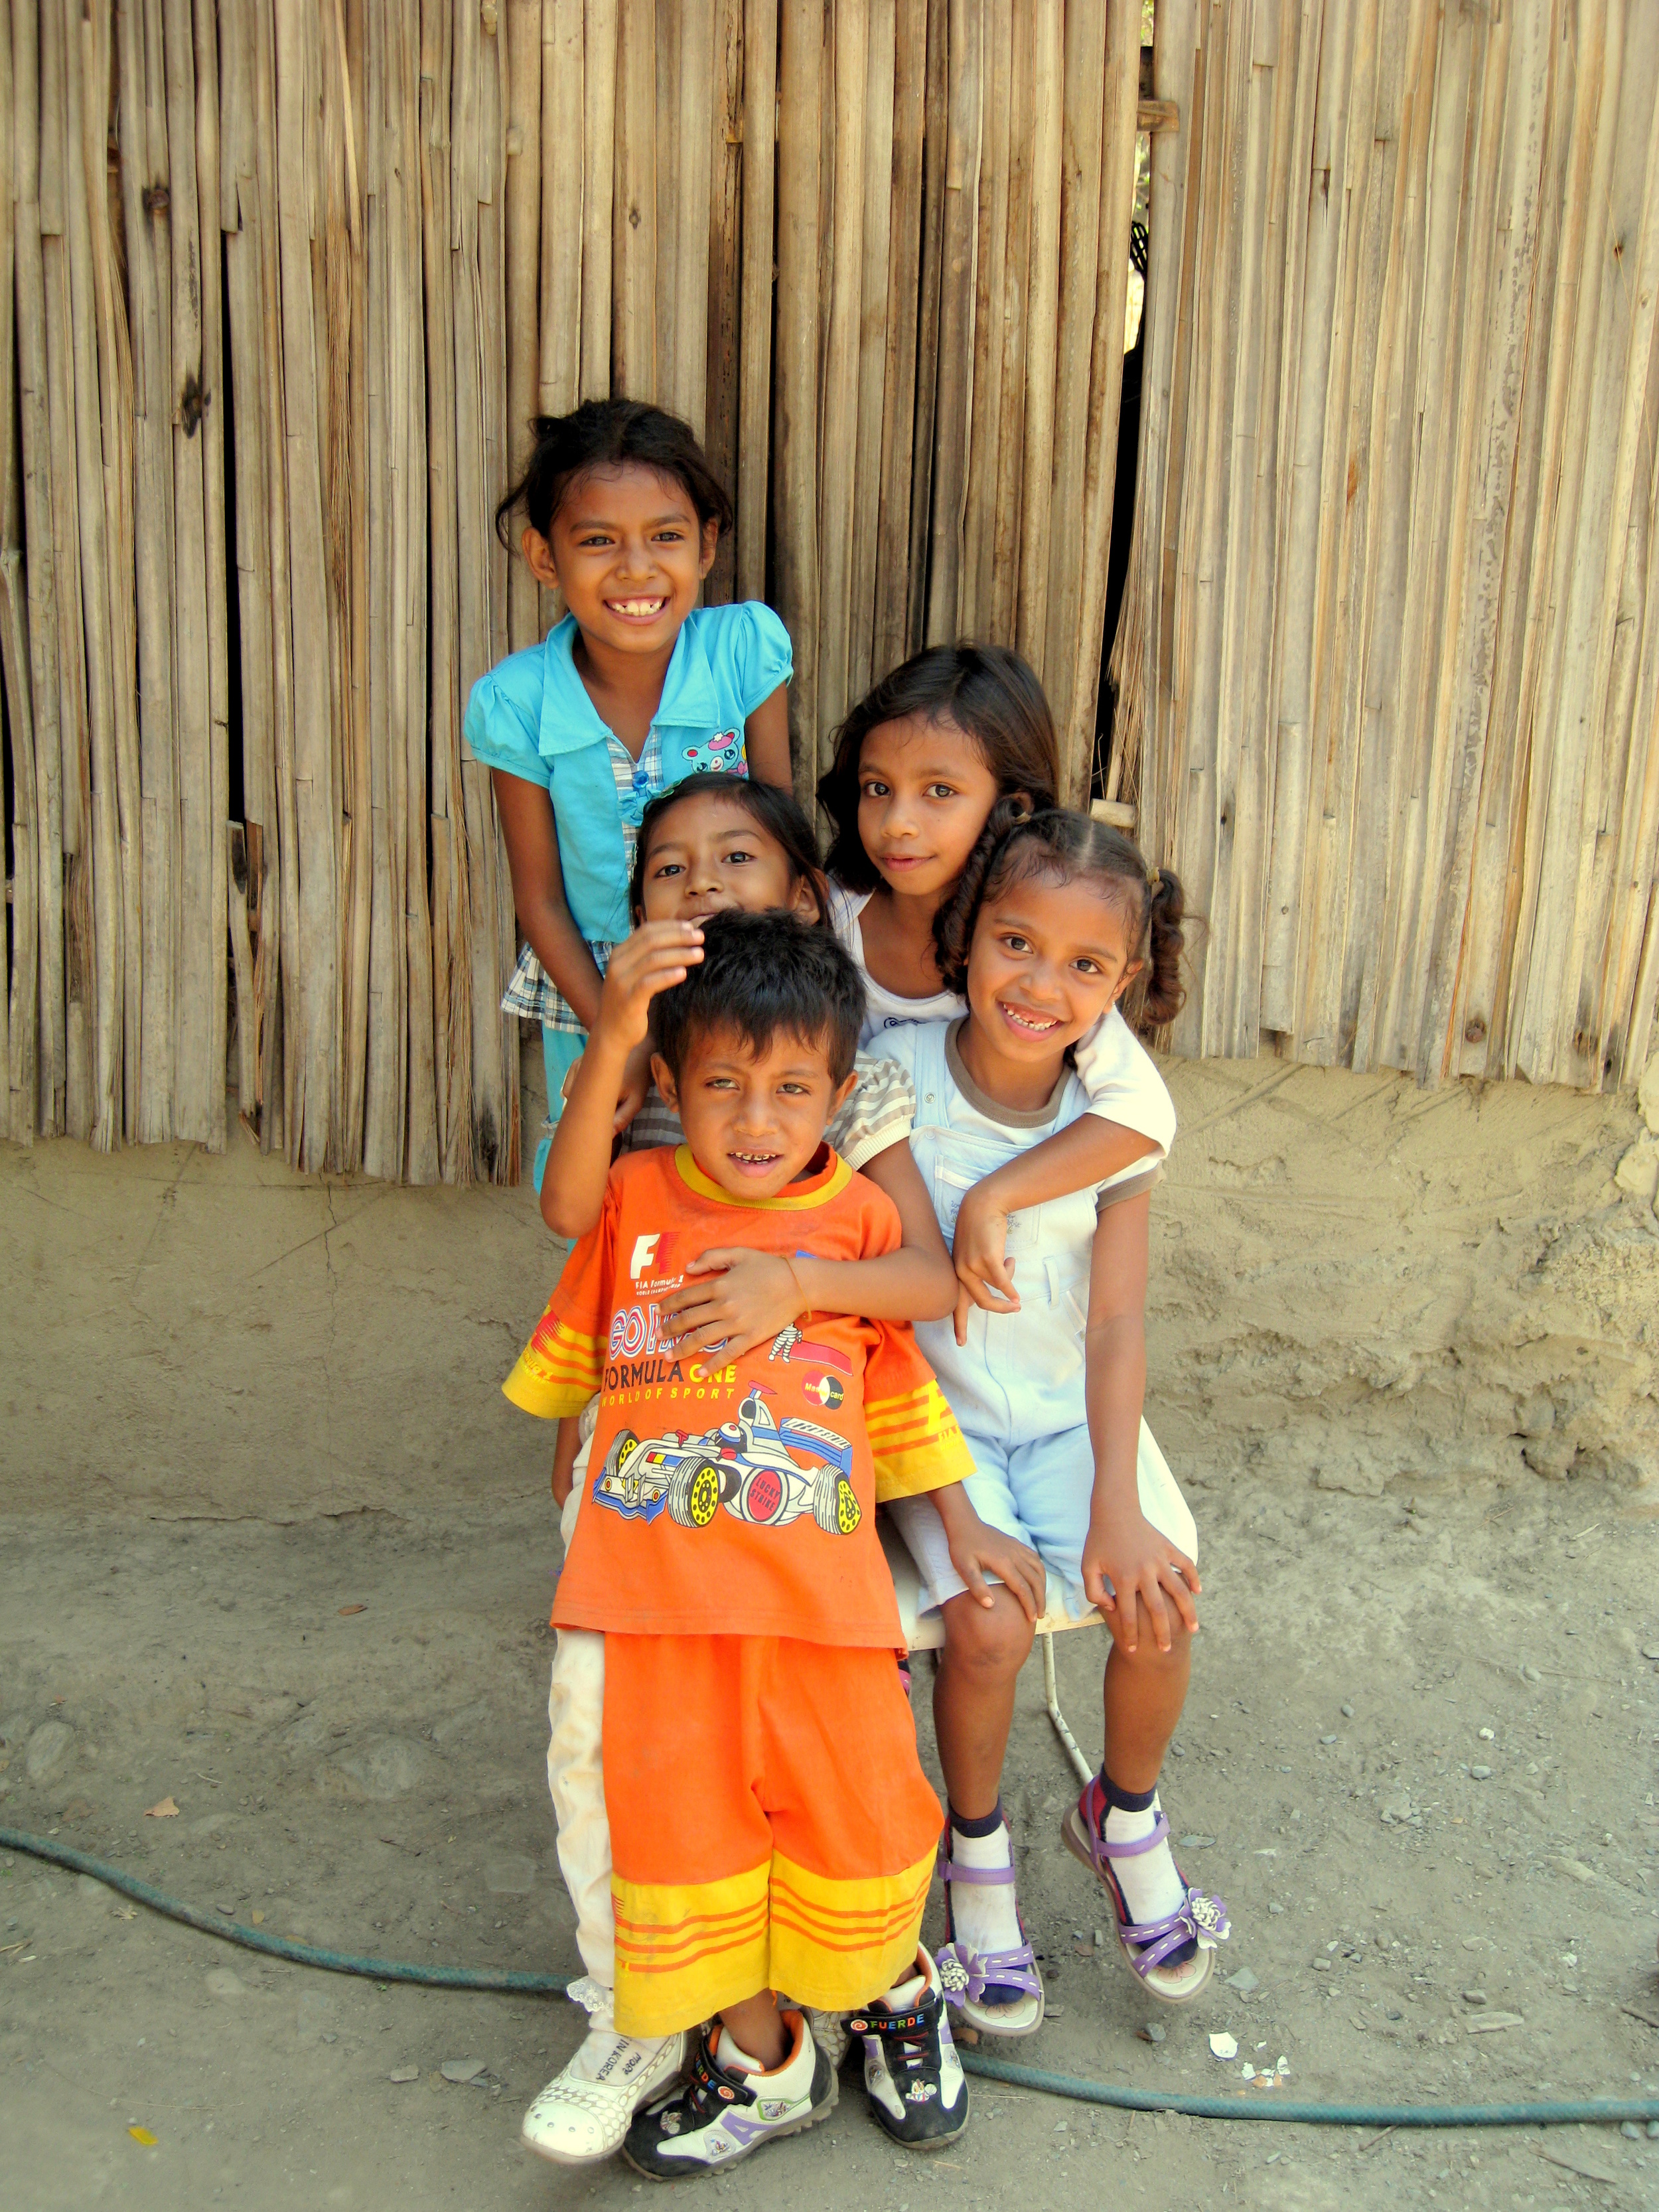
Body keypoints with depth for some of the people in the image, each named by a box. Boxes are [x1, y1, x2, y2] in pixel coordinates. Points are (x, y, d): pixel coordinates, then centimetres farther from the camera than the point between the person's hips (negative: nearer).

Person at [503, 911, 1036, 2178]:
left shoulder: (859, 1218, 1)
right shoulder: (635, 1199, 2)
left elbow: (899, 1386, 12)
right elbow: (572, 1344, 22)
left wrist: (959, 1520, 14)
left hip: (820, 1589, -1)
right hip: (662, 1593, 1)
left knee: (855, 1815, 7)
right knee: (681, 1824, 7)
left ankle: (895, 1991, 39)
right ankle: (762, 2060, 30)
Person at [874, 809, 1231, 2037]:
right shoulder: (896, 1074, -16)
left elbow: (1118, 1319, -10)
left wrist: (1116, 1506, -19)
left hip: (1077, 1413, 2)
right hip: (939, 1414, -2)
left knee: (1158, 1603, -16)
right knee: (990, 1627, -22)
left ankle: (1125, 1818, 18)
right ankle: (977, 1853, 11)